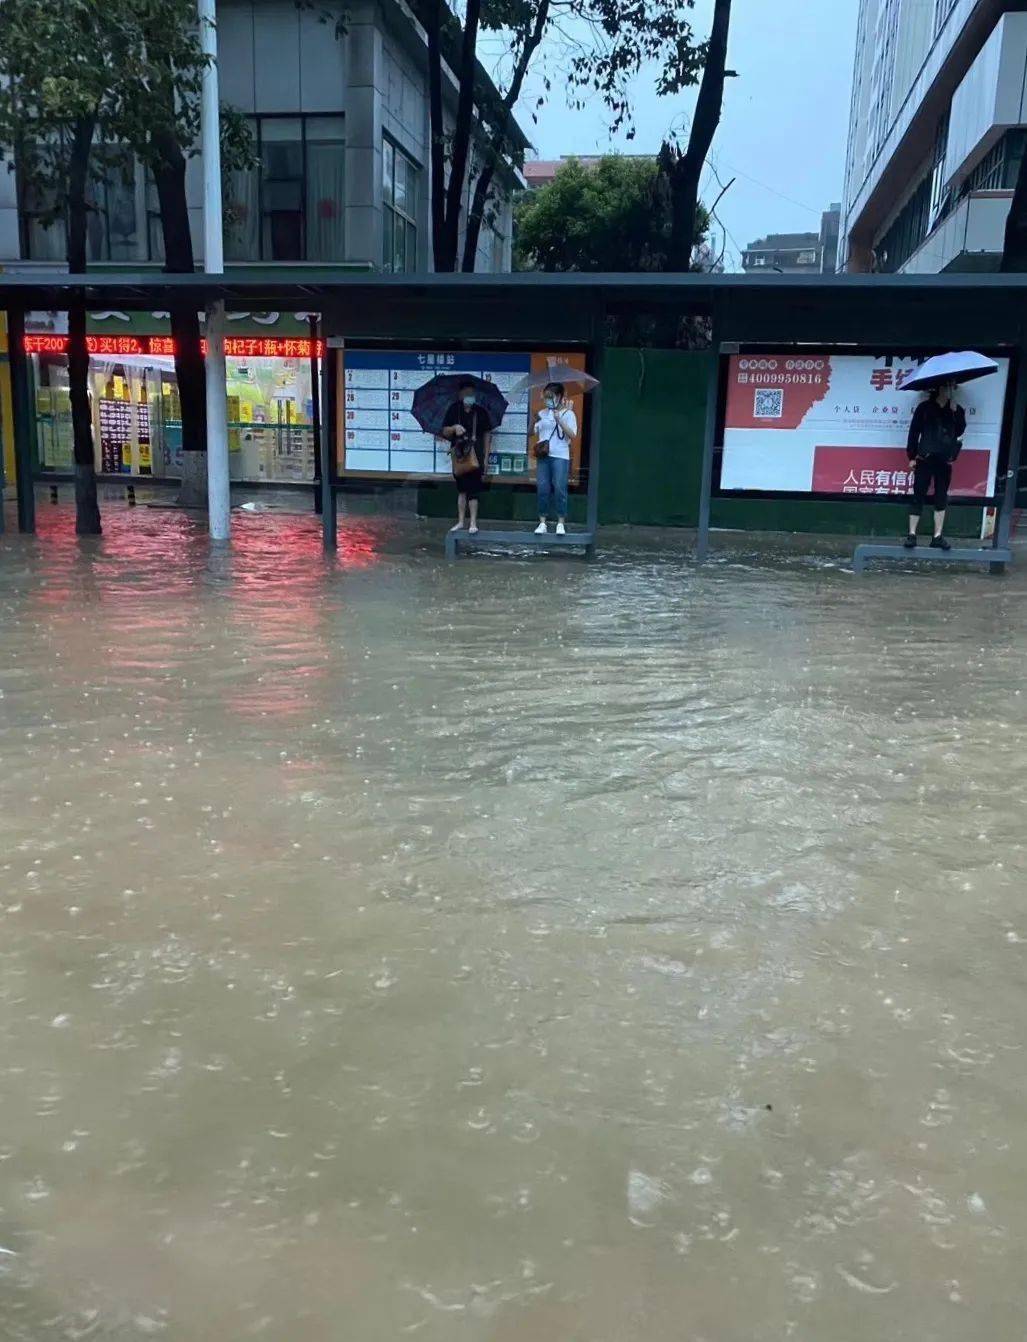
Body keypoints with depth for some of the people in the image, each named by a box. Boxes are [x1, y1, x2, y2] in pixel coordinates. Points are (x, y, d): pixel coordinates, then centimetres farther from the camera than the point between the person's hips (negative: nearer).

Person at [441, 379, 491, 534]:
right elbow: (445, 432, 6)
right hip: (459, 455, 2)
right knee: (461, 489, 10)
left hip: (475, 455, -2)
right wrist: (454, 428, -17)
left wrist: (486, 458, -1)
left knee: (473, 489, -8)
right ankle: (461, 522, 16)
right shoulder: (454, 410, 5)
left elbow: (487, 435, 4)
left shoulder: (480, 412, 3)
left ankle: (473, 523, -8)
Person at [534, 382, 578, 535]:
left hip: (560, 457, -4)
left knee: (559, 489, -6)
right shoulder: (542, 413, 13)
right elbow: (535, 433, 14)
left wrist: (559, 420, -18)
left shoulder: (568, 413, 1)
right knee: (543, 489, 2)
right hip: (543, 456, 4)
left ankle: (561, 523, 0)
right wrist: (533, 421, -6)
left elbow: (572, 435, -9)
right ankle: (543, 522, 7)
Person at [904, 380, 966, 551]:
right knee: (918, 497, -3)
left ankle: (938, 537, 6)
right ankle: (912, 534, 0)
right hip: (925, 459, -3)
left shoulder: (957, 410, 10)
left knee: (941, 499, 4)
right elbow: (914, 432, 0)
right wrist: (912, 456, -5)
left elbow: (960, 431, -1)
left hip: (944, 461, 3)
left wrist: (956, 413, -10)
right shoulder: (925, 407, 1)